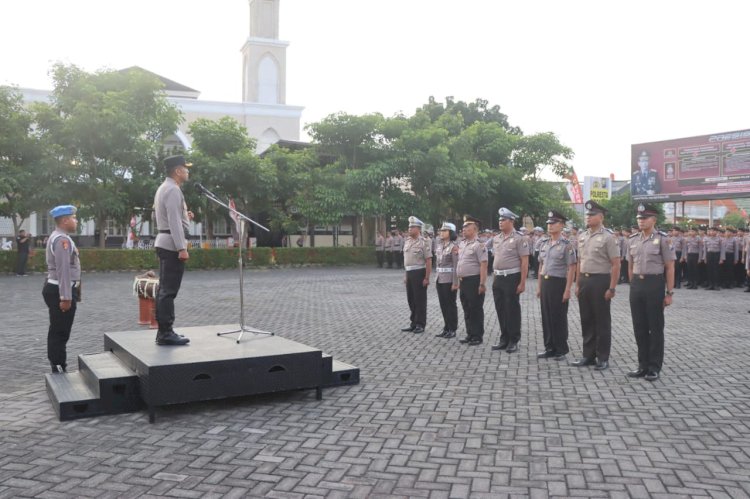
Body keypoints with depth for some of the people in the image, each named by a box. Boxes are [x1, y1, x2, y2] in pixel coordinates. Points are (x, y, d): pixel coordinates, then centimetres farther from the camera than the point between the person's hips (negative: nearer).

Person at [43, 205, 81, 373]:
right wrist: (65, 297, -26)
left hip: (56, 290, 11)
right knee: (60, 332, -5)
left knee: (58, 331, 17)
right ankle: (58, 370, 1)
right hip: (59, 291, -11)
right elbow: (63, 270, -24)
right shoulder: (62, 239, -18)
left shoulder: (59, 238, 15)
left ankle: (58, 367, 28)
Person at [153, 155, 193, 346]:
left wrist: (184, 217, 17)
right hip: (172, 244, -11)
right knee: (169, 291, -10)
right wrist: (182, 248, -23)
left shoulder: (164, 188, 20)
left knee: (165, 289, 11)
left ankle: (164, 331, 15)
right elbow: (174, 221, -21)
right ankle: (166, 333, -8)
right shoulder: (173, 189, -13)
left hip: (165, 243, 11)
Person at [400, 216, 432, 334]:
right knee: (411, 299, 13)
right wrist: (405, 275, 14)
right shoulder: (407, 241, 11)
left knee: (420, 300, 1)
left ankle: (420, 325, 10)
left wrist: (427, 278, -17)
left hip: (419, 273, -7)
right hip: (409, 273, 7)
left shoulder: (424, 242, -11)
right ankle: (413, 323, 24)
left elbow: (428, 261, -14)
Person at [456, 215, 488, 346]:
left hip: (474, 281, -8)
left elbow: (483, 265, -18)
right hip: (463, 281, 8)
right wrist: (459, 280, 18)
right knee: (467, 309, 14)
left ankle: (478, 336, 10)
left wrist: (482, 284, -21)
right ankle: (470, 334, 24)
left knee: (476, 310, 0)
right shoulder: (462, 244, 13)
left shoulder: (479, 245, -13)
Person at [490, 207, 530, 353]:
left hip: (512, 278, -7)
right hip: (498, 278, 7)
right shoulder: (496, 239, 11)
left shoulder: (519, 238, -10)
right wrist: (494, 277, 13)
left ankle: (513, 341, 12)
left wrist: (522, 283, -16)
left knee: (512, 310, 1)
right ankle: (504, 339, 23)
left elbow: (524, 262, -12)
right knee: (500, 310, 11)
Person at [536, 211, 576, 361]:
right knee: (546, 316, 10)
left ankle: (561, 350, 13)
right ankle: (549, 348, 21)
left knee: (559, 318, 2)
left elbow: (571, 269, -12)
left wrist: (567, 290, -16)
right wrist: (539, 286, 13)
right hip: (545, 282, 6)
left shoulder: (566, 245, -10)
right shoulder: (543, 243, 10)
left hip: (558, 283, -6)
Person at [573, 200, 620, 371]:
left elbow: (616, 265, -12)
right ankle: (588, 355, 22)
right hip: (584, 281, 6)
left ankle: (603, 358, 14)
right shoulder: (582, 236, 10)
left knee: (602, 321, 4)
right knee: (586, 320, 12)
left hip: (600, 281, -6)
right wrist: (577, 284, 12)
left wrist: (612, 288, -15)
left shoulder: (608, 237, -10)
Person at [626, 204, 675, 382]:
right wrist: (633, 286, 13)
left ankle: (654, 367, 13)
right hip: (636, 285, 5)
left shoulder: (662, 239, -7)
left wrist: (669, 293, -9)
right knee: (639, 327, 10)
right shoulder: (633, 240, 9)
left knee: (655, 327, 4)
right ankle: (643, 365, 21)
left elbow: (670, 268, -6)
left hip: (655, 284, -5)